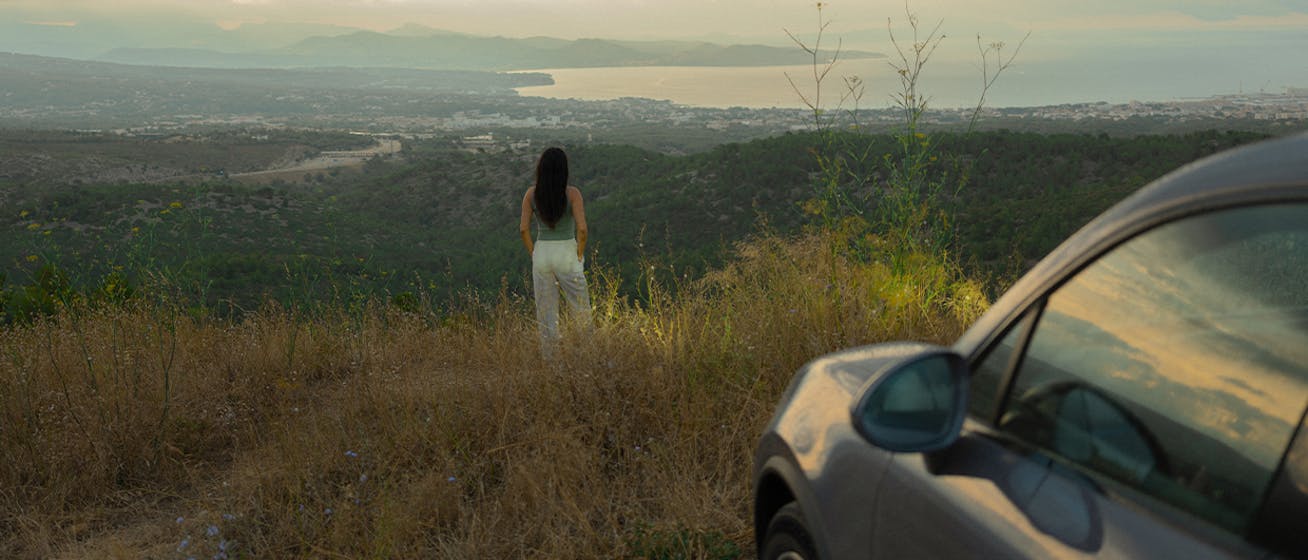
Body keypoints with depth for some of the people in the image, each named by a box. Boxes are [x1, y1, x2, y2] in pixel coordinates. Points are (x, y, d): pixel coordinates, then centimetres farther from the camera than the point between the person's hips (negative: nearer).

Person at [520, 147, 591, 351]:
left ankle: (549, 354, 17)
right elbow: (581, 228, -17)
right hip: (566, 254, -2)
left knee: (545, 310, 12)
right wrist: (580, 255, -2)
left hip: (542, 253, 3)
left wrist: (534, 253, 7)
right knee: (581, 310, 10)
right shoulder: (572, 193, -11)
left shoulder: (531, 194, -4)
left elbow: (523, 228, -6)